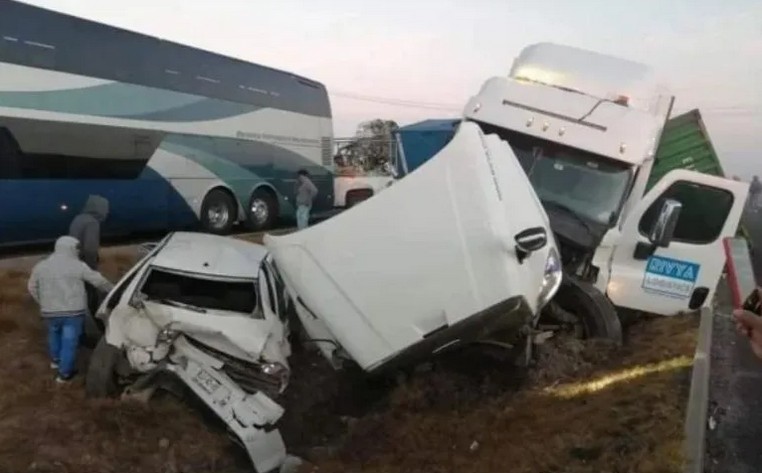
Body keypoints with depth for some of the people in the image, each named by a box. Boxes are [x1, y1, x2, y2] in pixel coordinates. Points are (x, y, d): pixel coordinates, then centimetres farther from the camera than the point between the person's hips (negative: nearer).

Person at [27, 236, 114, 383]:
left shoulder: (41, 266, 4)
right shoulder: (78, 265, -9)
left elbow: (32, 288, 14)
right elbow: (99, 280, -5)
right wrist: (112, 290, 11)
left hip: (50, 312, 5)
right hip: (73, 312, -4)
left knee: (54, 334, 30)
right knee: (69, 342, 6)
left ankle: (55, 360, 46)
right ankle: (64, 373, 14)